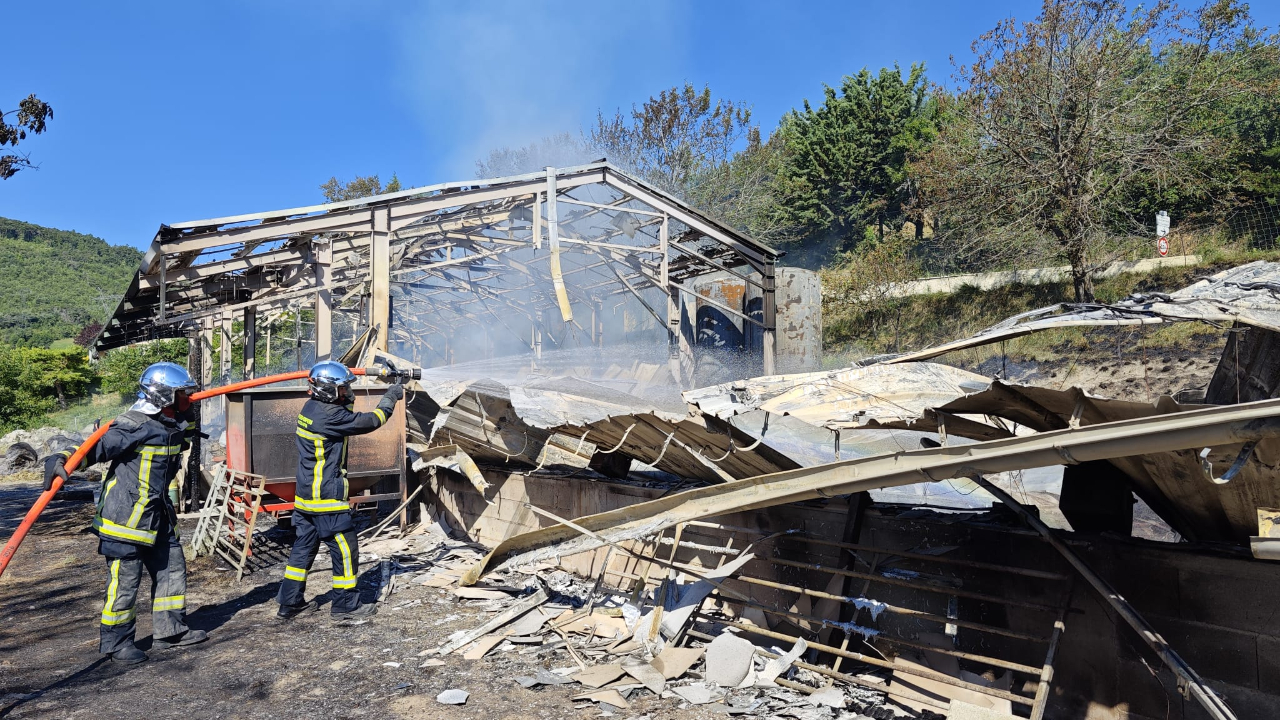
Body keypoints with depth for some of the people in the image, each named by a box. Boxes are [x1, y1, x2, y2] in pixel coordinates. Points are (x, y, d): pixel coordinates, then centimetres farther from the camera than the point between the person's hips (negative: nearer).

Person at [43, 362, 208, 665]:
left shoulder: (175, 425, 5)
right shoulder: (133, 427, -20)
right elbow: (95, 447, -22)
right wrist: (62, 460, -34)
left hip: (158, 515, 9)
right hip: (126, 515, -9)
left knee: (172, 568, 14)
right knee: (125, 579, 1)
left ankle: (171, 630, 26)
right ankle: (115, 641, 18)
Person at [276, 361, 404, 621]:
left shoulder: (311, 408, 6)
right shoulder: (329, 417, -22)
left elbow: (345, 413, 20)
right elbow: (371, 421, -15)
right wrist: (390, 397, -3)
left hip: (306, 495, 10)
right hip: (327, 499, -10)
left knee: (304, 546, 17)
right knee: (345, 550, 1)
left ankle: (290, 602, 26)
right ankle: (346, 604, 11)